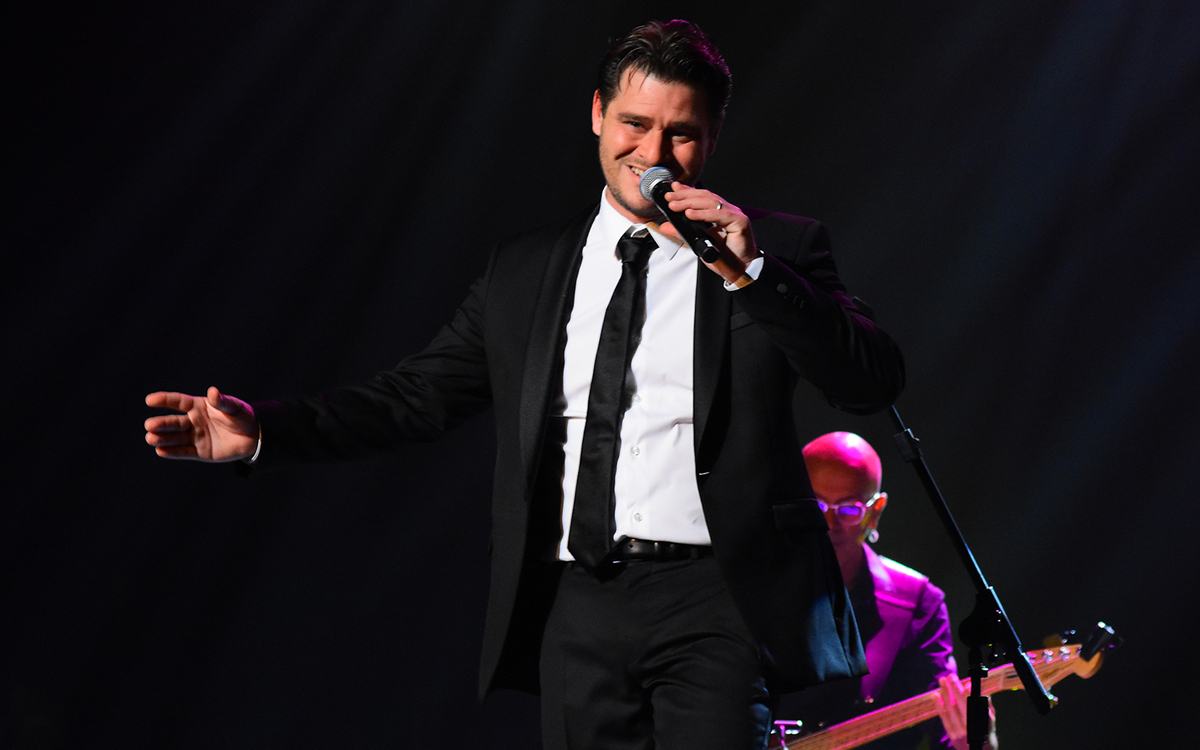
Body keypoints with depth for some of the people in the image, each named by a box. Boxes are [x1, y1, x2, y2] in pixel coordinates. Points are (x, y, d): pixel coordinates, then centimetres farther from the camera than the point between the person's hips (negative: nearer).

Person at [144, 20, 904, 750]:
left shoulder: (779, 249, 5)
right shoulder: (527, 270, 16)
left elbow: (876, 382, -6)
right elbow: (420, 395, 13)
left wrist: (752, 274, -18)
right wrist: (263, 430, 1)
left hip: (713, 598, -3)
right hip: (579, 608, 4)